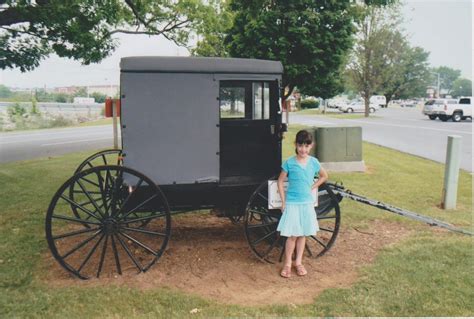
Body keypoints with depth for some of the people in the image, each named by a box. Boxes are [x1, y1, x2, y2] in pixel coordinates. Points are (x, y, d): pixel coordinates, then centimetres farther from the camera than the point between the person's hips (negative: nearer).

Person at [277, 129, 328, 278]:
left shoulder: (313, 162, -2)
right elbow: (280, 181, -2)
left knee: (302, 234, 13)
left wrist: (311, 187, 4)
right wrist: (283, 202, -5)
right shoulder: (289, 163, -10)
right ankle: (287, 263, 16)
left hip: (307, 203, 3)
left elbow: (324, 176, 15)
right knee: (292, 235, 1)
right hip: (292, 203, -3)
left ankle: (298, 262, 27)